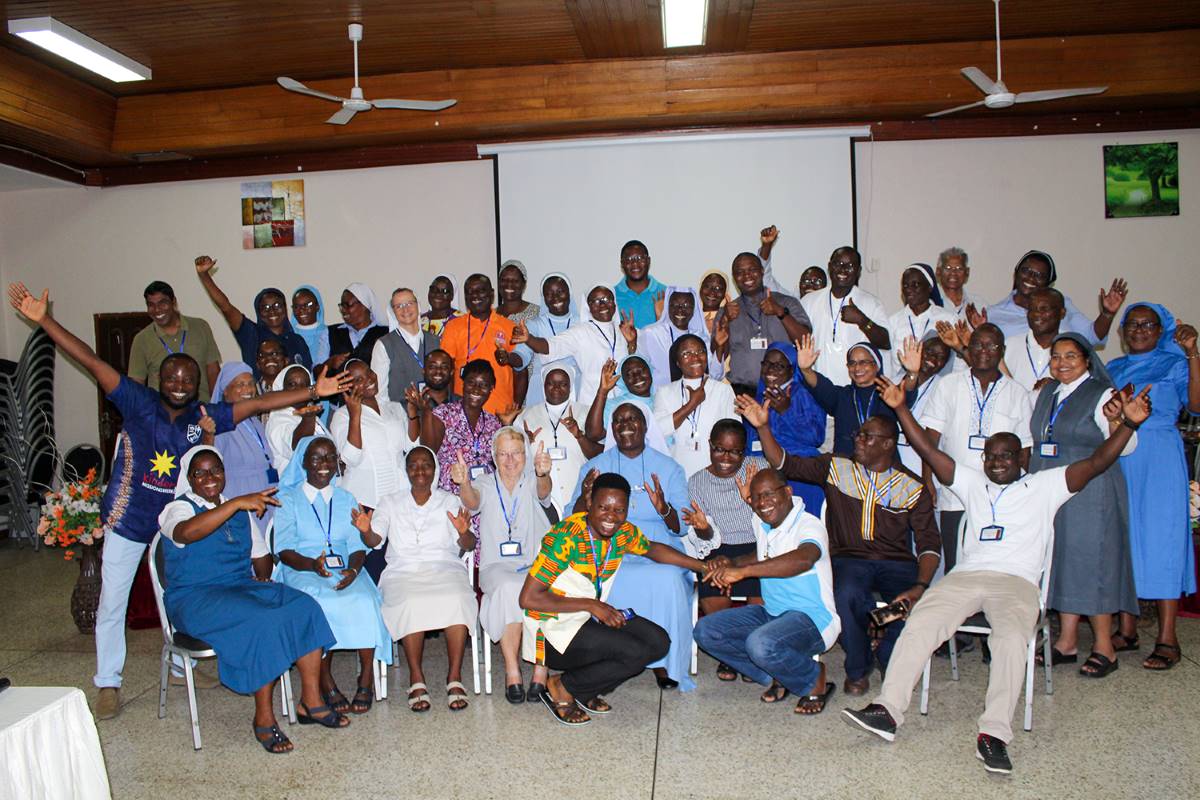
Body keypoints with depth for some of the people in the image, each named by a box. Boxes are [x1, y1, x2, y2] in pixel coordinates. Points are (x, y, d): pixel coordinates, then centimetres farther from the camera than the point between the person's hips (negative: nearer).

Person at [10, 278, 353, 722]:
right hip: (128, 518, -3)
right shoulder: (138, 403, -15)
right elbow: (93, 362, -21)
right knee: (112, 600, 5)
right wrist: (44, 320, -27)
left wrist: (312, 391, -19)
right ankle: (108, 683, 21)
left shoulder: (204, 416, -8)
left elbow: (257, 403, -12)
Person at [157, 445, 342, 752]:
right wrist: (236, 503, -35)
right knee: (264, 621, -33)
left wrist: (263, 575, 0)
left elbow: (260, 553, 24)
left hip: (242, 588, 6)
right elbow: (186, 532, -28)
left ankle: (311, 701, -15)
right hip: (195, 598, -6)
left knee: (305, 607, -21)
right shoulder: (179, 508, -2)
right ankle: (264, 718, -21)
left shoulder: (241, 512, 18)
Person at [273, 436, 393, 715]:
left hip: (345, 572, 2)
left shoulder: (346, 499, 20)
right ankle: (326, 682, -23)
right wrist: (312, 564, -23)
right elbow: (284, 551, -1)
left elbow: (357, 546, 8)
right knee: (318, 602, -34)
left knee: (363, 599, -30)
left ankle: (367, 678, -24)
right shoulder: (288, 499, 11)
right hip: (302, 572, -2)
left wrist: (353, 569, -16)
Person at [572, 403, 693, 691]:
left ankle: (664, 662, -13)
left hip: (658, 551, 0)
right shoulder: (594, 467, 14)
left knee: (668, 580, -33)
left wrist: (664, 508, -17)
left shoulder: (669, 468, 13)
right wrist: (585, 500, -16)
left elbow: (683, 527, 6)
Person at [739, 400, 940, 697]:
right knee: (847, 595, -34)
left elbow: (929, 543, -1)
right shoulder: (836, 468, 10)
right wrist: (763, 427, -13)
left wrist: (920, 587, -18)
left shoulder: (913, 488, 6)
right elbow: (785, 463, 2)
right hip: (849, 559, 0)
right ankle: (858, 669, -3)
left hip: (898, 563, 0)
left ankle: (888, 660, 7)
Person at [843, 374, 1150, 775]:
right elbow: (929, 451, 22)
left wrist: (1128, 424, -4)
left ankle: (994, 734, -37)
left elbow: (1095, 463, 9)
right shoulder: (973, 483, 27)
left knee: (1011, 637, -33)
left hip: (1017, 581, -2)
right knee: (919, 624, -23)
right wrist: (901, 409, 13)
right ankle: (888, 711, -28)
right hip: (966, 576, 2)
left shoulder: (1044, 486, 20)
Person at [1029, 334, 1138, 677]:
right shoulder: (1046, 393, 13)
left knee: (1091, 560, -3)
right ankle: (1067, 642, 17)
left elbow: (1126, 446, -14)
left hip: (1090, 494, -7)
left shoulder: (1102, 395, -7)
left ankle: (1104, 647, 7)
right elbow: (1035, 437, 25)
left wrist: (1115, 420, -32)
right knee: (1061, 561, 9)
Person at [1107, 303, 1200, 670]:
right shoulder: (1112, 369, 17)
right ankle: (1127, 630, 16)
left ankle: (1167, 640, -1)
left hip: (1159, 463, -5)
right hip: (1117, 461, 5)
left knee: (1161, 539, -6)